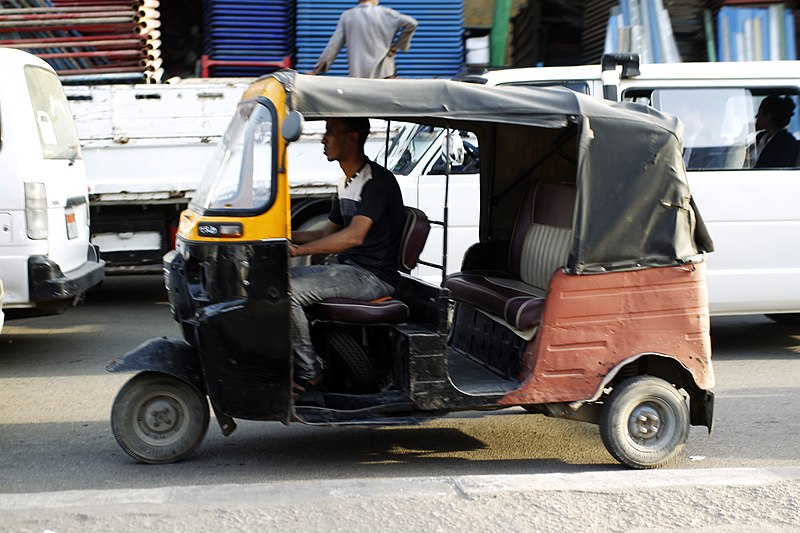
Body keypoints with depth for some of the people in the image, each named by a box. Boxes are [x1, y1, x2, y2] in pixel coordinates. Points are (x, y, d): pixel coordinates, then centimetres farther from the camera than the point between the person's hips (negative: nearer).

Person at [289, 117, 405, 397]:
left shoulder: (378, 181, -15)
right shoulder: (346, 183, 16)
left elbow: (354, 236, -27)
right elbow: (328, 232, 24)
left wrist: (300, 249, -32)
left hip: (373, 276, -10)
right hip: (344, 267, 10)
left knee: (288, 292, -24)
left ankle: (308, 374, -12)